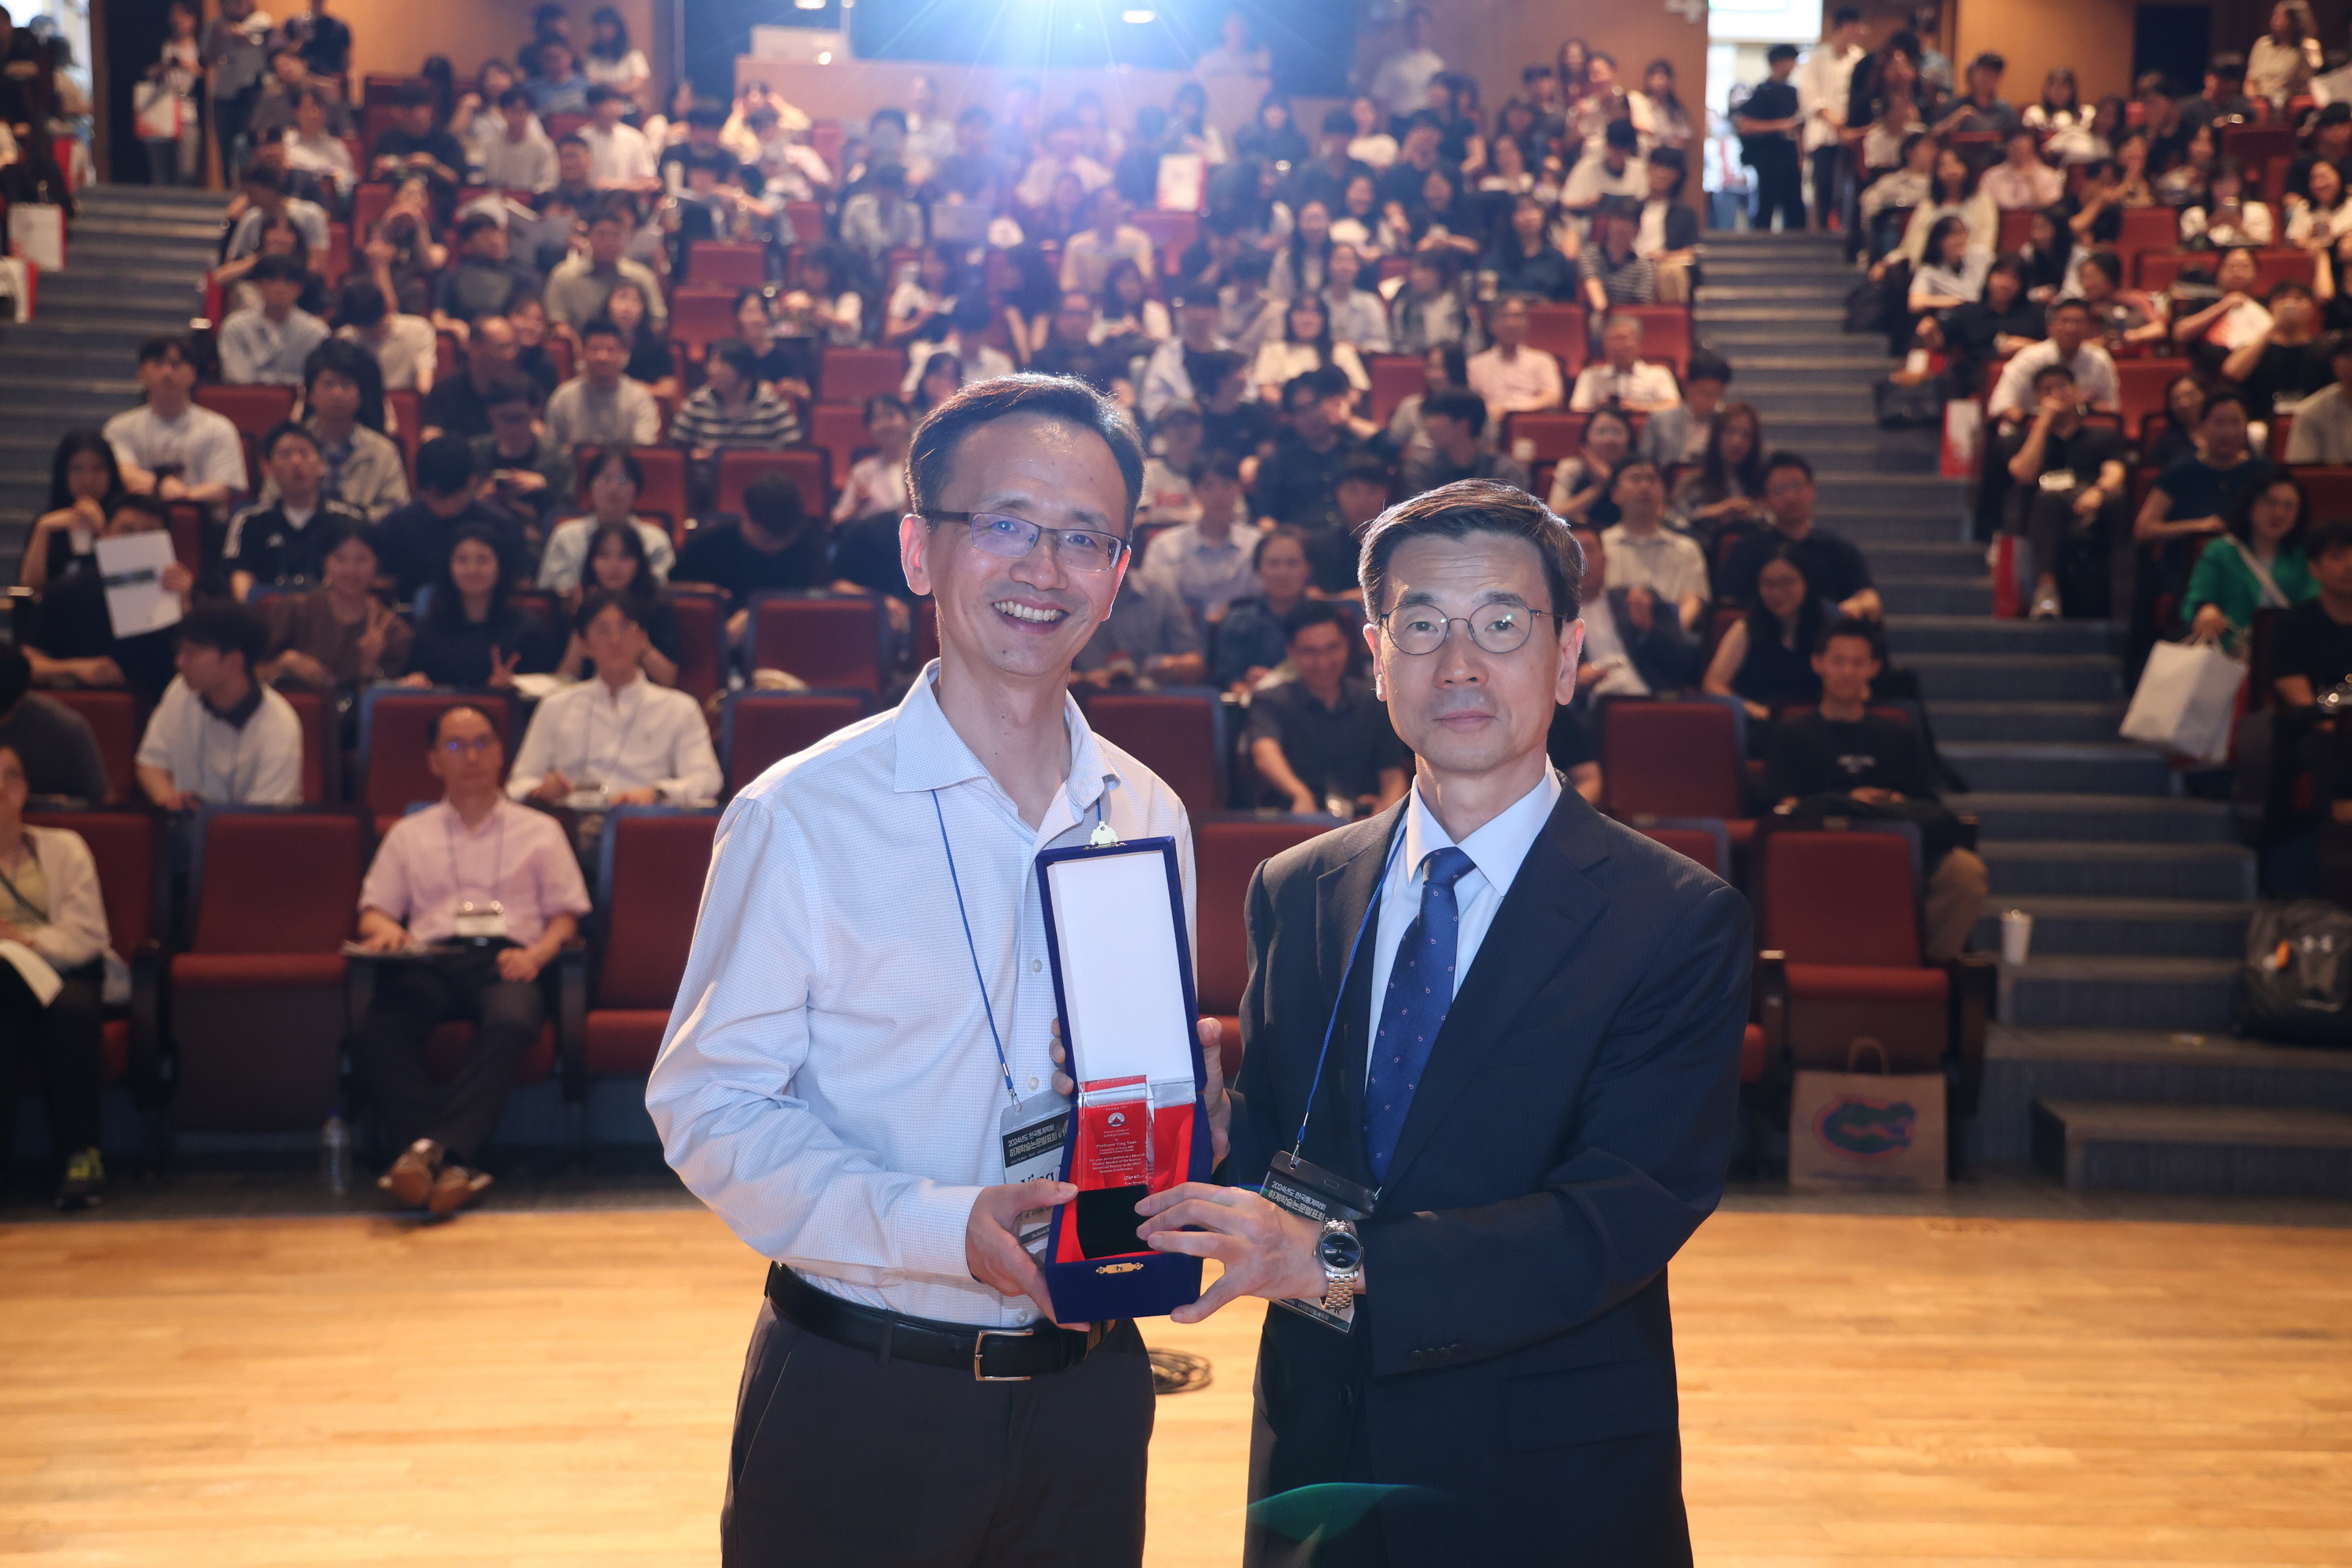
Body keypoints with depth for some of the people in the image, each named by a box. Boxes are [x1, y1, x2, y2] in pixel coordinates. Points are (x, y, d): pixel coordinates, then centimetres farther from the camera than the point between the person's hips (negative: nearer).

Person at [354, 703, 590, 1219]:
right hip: (429, 961, 1)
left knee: (512, 1023, -41)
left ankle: (434, 1149, -52)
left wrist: (537, 953, -6)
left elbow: (565, 914, 16)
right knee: (376, 1034, -36)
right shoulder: (408, 834, 31)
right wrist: (384, 928, -4)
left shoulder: (540, 830, 26)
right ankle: (450, 1164, -49)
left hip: (505, 958, -1)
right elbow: (373, 908, 22)